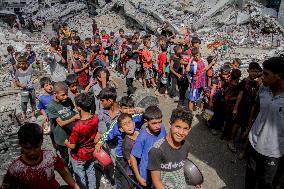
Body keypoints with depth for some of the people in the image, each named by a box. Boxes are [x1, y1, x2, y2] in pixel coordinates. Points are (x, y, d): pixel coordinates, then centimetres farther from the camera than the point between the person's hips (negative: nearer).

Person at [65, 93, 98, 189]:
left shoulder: (77, 126, -37)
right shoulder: (95, 118, -20)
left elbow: (72, 146, -24)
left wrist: (66, 142, -3)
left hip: (79, 157, -5)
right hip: (91, 152, 5)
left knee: (80, 177, 20)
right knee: (91, 173, 27)